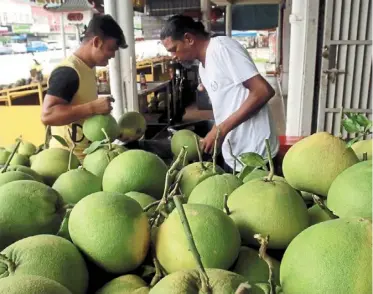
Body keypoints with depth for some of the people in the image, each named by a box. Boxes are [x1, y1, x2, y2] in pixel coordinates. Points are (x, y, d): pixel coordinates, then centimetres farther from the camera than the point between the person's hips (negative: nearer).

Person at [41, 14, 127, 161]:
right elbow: (47, 115, -28)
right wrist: (93, 107, -32)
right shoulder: (67, 72, -20)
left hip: (87, 153, 9)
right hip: (69, 157, -9)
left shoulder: (88, 68, 9)